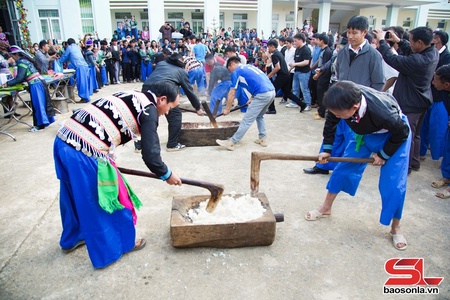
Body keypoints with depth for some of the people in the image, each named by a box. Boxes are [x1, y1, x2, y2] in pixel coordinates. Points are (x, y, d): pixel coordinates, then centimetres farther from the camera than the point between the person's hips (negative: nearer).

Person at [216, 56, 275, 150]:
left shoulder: (236, 72, 4)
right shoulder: (249, 66, 27)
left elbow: (232, 93, 5)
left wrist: (227, 109, 15)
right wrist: (252, 99, 39)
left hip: (263, 94, -8)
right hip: (272, 91, 8)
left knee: (247, 120, -5)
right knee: (259, 116, 27)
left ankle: (231, 142, 0)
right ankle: (263, 138, 28)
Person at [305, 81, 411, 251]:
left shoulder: (382, 112, -43)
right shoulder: (343, 101, -30)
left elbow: (402, 132, -21)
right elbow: (330, 123, -7)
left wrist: (383, 155, -13)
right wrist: (327, 149, -5)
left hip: (394, 133, -4)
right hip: (365, 132, 5)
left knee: (393, 184, -8)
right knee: (343, 168, 4)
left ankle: (395, 228, 14)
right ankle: (326, 208, 22)